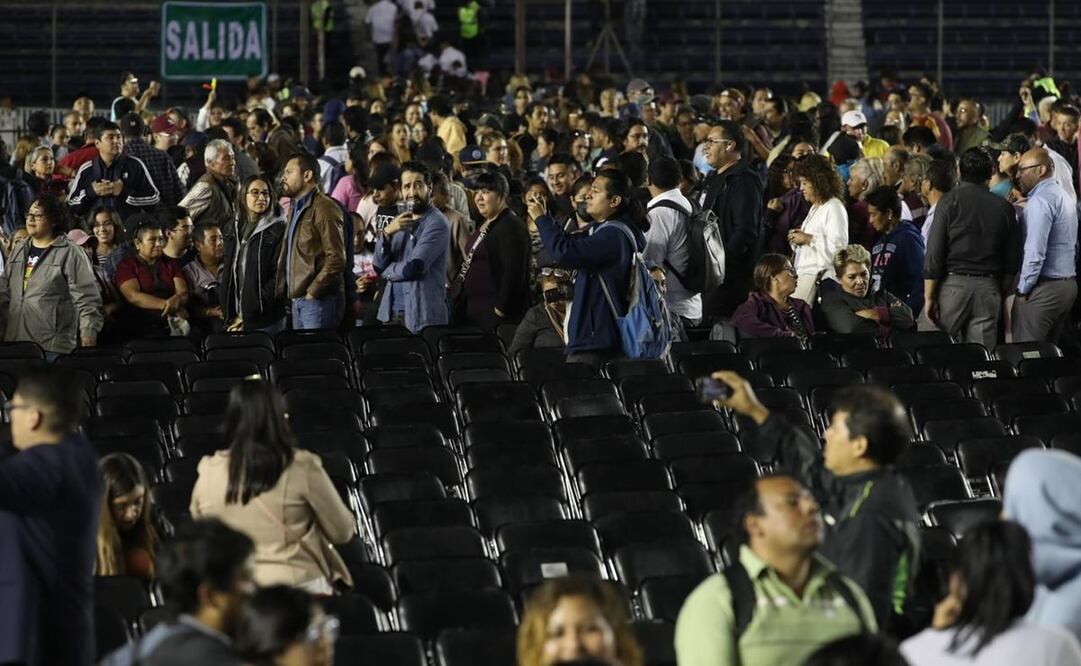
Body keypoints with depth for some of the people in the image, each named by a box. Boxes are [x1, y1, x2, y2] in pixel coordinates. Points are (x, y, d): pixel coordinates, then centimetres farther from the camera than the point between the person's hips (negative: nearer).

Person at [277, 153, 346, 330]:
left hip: (319, 300, -9)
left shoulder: (324, 208, -10)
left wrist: (312, 292, -16)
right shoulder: (296, 209, 21)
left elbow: (336, 259, -17)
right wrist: (285, 289, 14)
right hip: (297, 300, 9)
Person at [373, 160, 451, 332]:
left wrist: (387, 271, 2)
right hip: (392, 312, 7)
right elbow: (378, 266, 7)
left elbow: (413, 268, -17)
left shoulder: (437, 224, -8)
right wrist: (386, 233, -10)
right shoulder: (401, 222, 16)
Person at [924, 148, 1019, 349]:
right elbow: (1013, 259, 10)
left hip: (954, 283, -3)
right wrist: (1002, 292, 19)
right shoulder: (1004, 208, 7)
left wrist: (928, 296, -3)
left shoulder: (950, 202, -2)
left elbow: (934, 253, -6)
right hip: (989, 287, 3)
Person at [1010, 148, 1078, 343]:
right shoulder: (1064, 197, 17)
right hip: (1069, 285, 10)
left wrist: (1023, 290, -13)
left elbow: (1035, 251, -20)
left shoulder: (1040, 200, -13)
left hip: (1044, 289, -10)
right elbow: (1074, 246, 19)